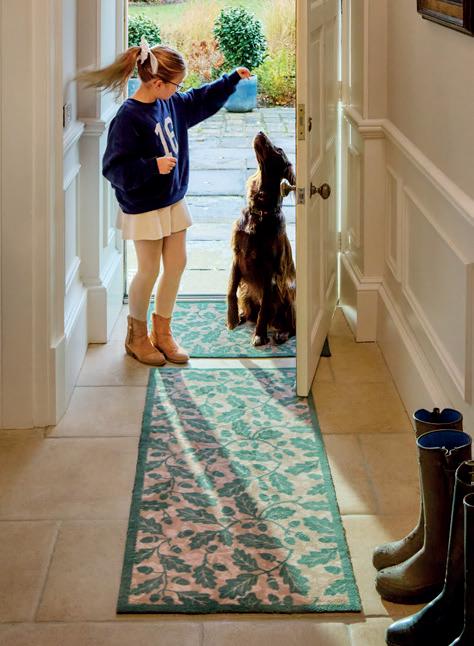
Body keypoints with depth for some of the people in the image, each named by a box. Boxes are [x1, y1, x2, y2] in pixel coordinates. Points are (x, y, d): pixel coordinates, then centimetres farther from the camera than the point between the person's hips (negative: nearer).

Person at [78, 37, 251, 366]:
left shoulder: (171, 103, 2)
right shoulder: (128, 118, -23)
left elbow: (202, 100, 22)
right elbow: (115, 169, -24)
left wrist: (233, 79, 19)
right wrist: (152, 166, -30)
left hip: (173, 200, 8)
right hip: (144, 208, -8)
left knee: (177, 264, 10)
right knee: (149, 271, 1)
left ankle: (162, 332, 25)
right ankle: (136, 336, 22)